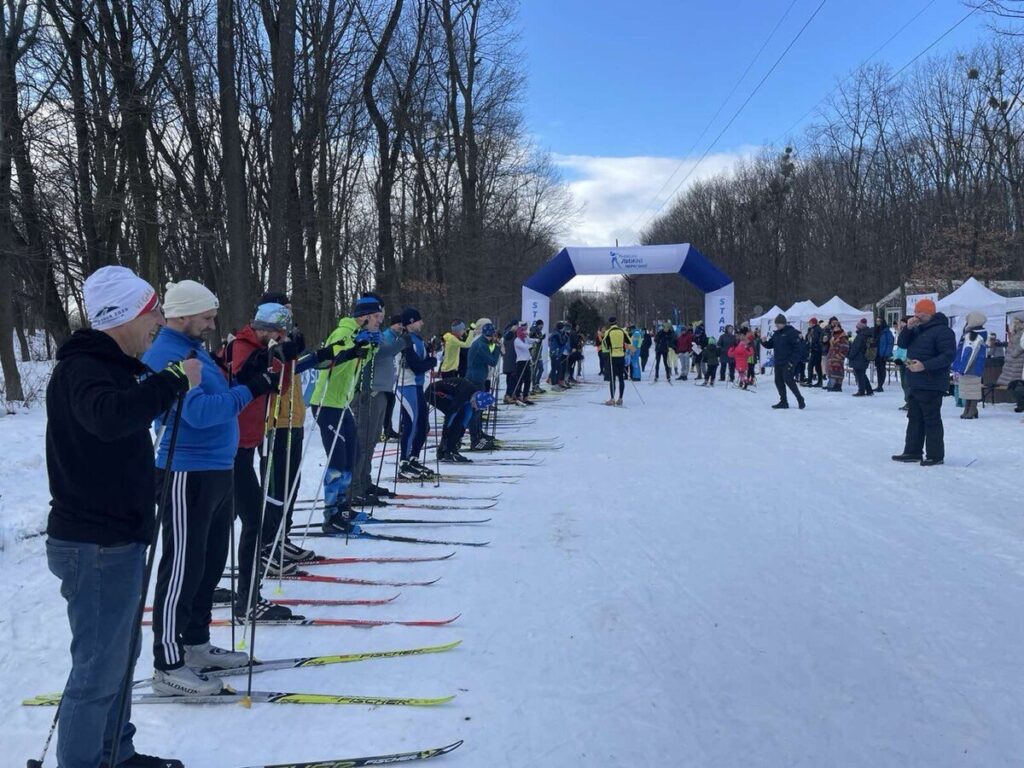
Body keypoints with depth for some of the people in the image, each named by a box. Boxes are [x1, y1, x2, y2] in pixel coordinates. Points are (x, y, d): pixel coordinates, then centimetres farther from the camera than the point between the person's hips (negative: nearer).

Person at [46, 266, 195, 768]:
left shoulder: (111, 366, 13)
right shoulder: (81, 369, -19)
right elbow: (109, 416, -41)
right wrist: (175, 380, -32)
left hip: (117, 539, 11)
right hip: (96, 545, -11)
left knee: (119, 653, 21)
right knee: (100, 668, -3)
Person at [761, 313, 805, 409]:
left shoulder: (791, 332, -9)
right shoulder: (776, 334, 14)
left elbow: (797, 347, -13)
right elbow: (770, 345, 18)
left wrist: (792, 360, -18)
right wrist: (764, 342, -4)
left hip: (787, 362, -8)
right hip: (778, 362, 8)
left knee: (788, 380, -14)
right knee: (778, 381, 7)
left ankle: (800, 399, -4)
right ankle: (783, 401, 15)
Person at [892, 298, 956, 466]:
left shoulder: (942, 331, -13)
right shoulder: (918, 329, 15)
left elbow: (948, 356, -20)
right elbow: (902, 344, 13)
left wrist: (924, 365, -26)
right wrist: (908, 328, -3)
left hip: (931, 385, -9)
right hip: (916, 383, 9)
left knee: (932, 420, -4)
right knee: (914, 418, 14)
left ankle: (936, 455, 3)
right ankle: (912, 451, 22)